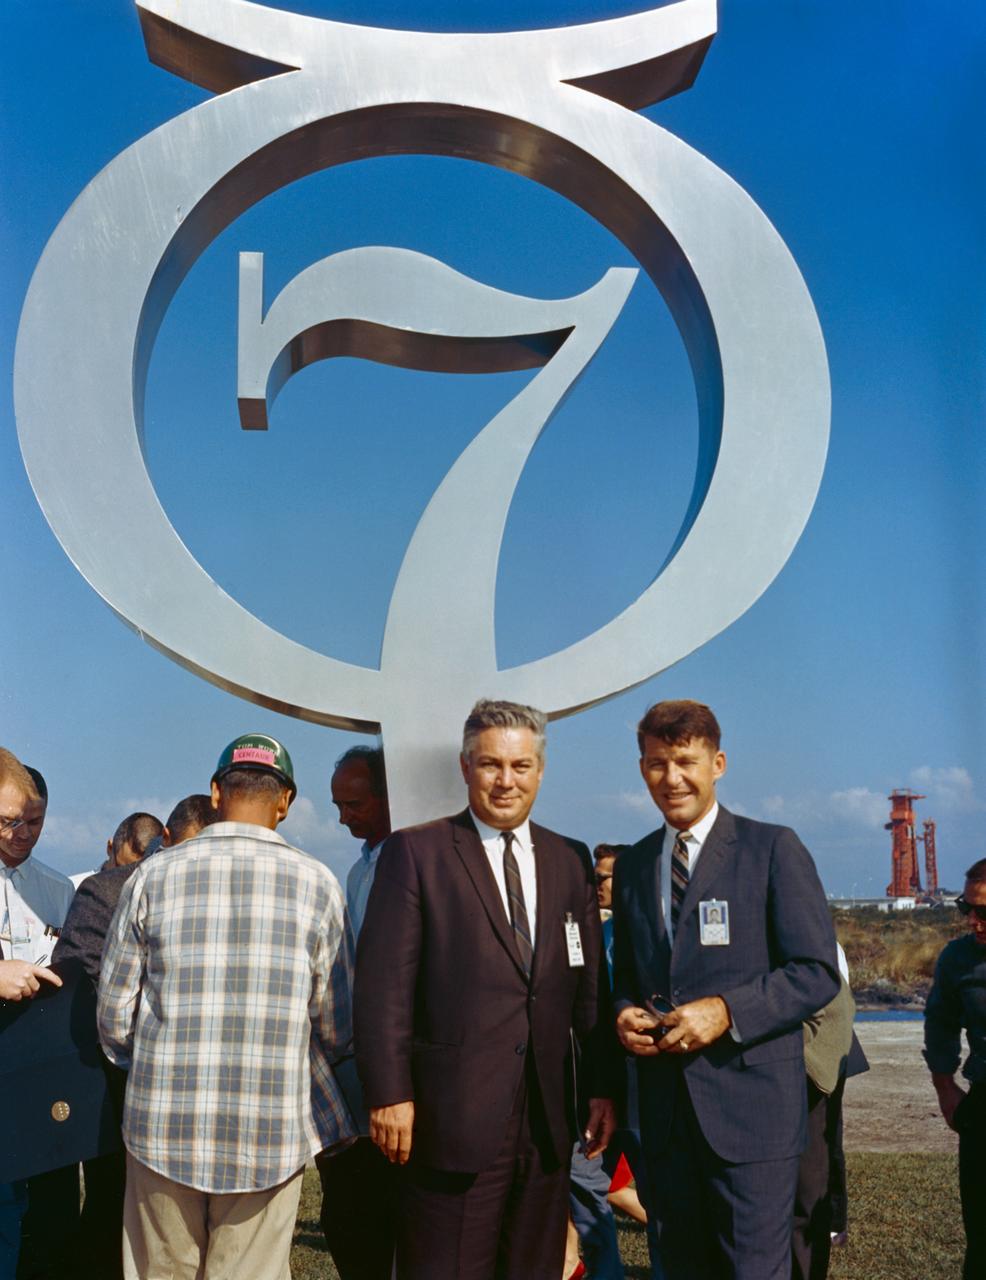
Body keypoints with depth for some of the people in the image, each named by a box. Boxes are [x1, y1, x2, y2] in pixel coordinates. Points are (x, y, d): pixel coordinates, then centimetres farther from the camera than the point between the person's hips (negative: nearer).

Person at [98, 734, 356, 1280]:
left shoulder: (153, 876, -2)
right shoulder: (316, 883, -4)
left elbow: (115, 1016, 4)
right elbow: (336, 1027, 0)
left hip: (162, 1129, 1)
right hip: (271, 1134, -1)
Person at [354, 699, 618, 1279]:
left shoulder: (571, 860, 10)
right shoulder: (416, 852, -4)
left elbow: (591, 987, 11)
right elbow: (385, 983, -8)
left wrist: (603, 1086, 9)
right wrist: (389, 1093, -12)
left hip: (548, 1118, 5)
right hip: (455, 1116, -4)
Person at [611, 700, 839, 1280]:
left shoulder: (773, 848, -5)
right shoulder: (633, 866, 12)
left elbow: (818, 971, -8)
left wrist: (727, 1011, -19)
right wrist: (624, 1013, -1)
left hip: (750, 1100, -5)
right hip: (665, 1102, 5)